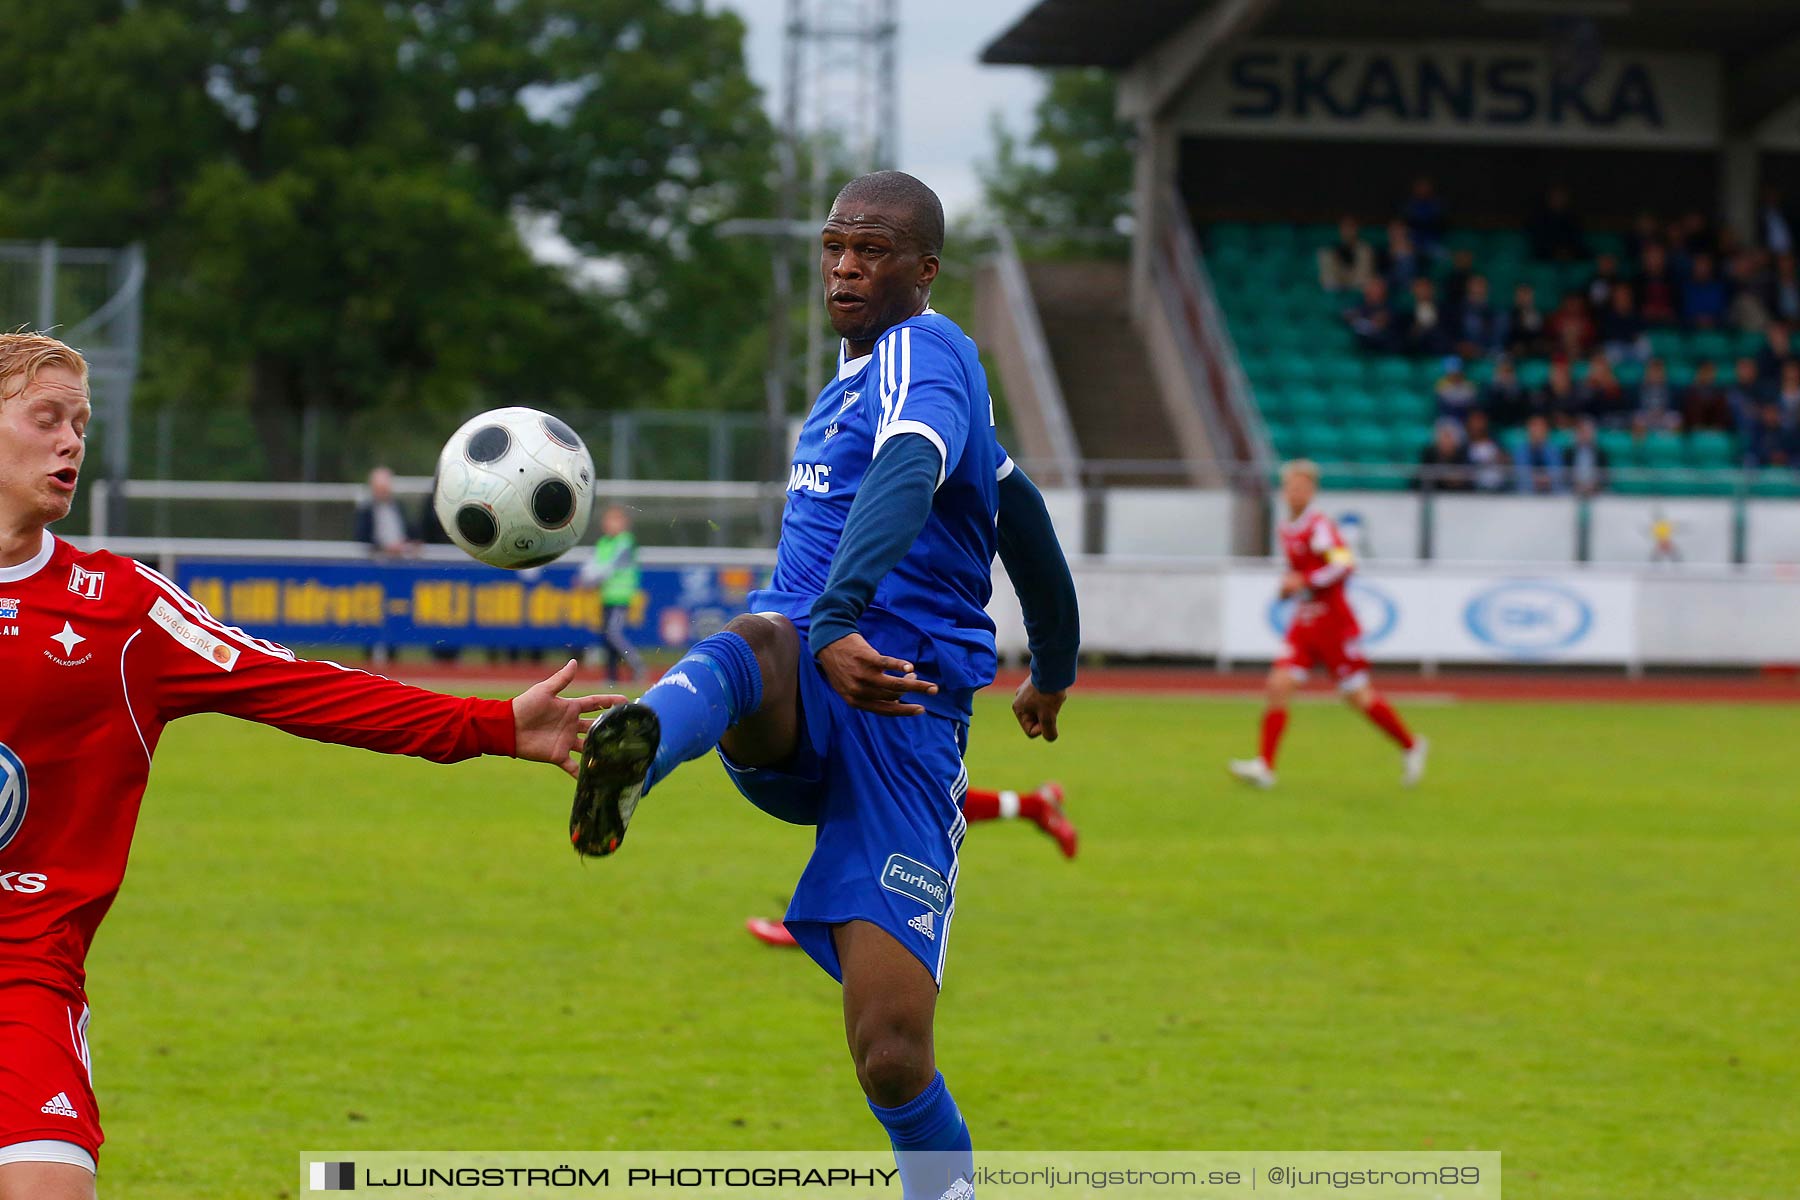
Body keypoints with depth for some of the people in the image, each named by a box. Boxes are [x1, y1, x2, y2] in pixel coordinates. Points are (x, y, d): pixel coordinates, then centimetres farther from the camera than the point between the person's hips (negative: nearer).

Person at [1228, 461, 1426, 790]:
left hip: (1334, 624, -7)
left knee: (1359, 695, 1)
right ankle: (1265, 766, -11)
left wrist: (1304, 582, -27)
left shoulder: (1320, 526, -16)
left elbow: (1344, 564, -26)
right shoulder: (1288, 529, 10)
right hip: (1304, 624, 7)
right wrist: (1289, 585, 7)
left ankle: (1411, 747, 22)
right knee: (1279, 684, -8)